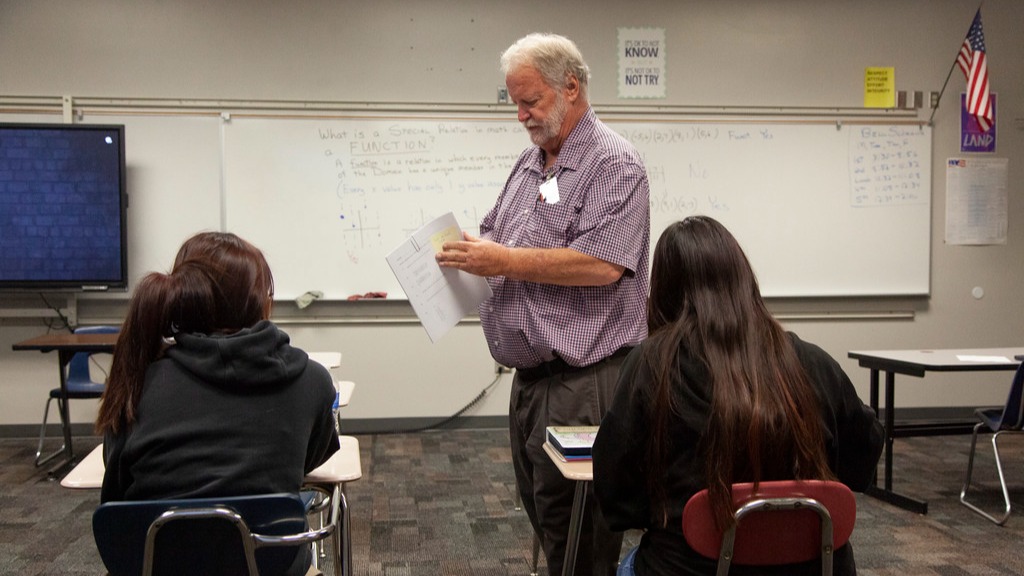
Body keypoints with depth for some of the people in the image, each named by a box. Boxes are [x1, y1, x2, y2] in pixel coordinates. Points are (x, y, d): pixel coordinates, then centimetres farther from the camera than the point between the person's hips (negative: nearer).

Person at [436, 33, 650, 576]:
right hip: (531, 377, 9)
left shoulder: (615, 164, -11)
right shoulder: (529, 163, 16)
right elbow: (493, 235, 25)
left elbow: (601, 264, -23)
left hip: (583, 384, -9)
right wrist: (468, 251, 2)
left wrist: (504, 261, -18)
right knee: (541, 510, 18)